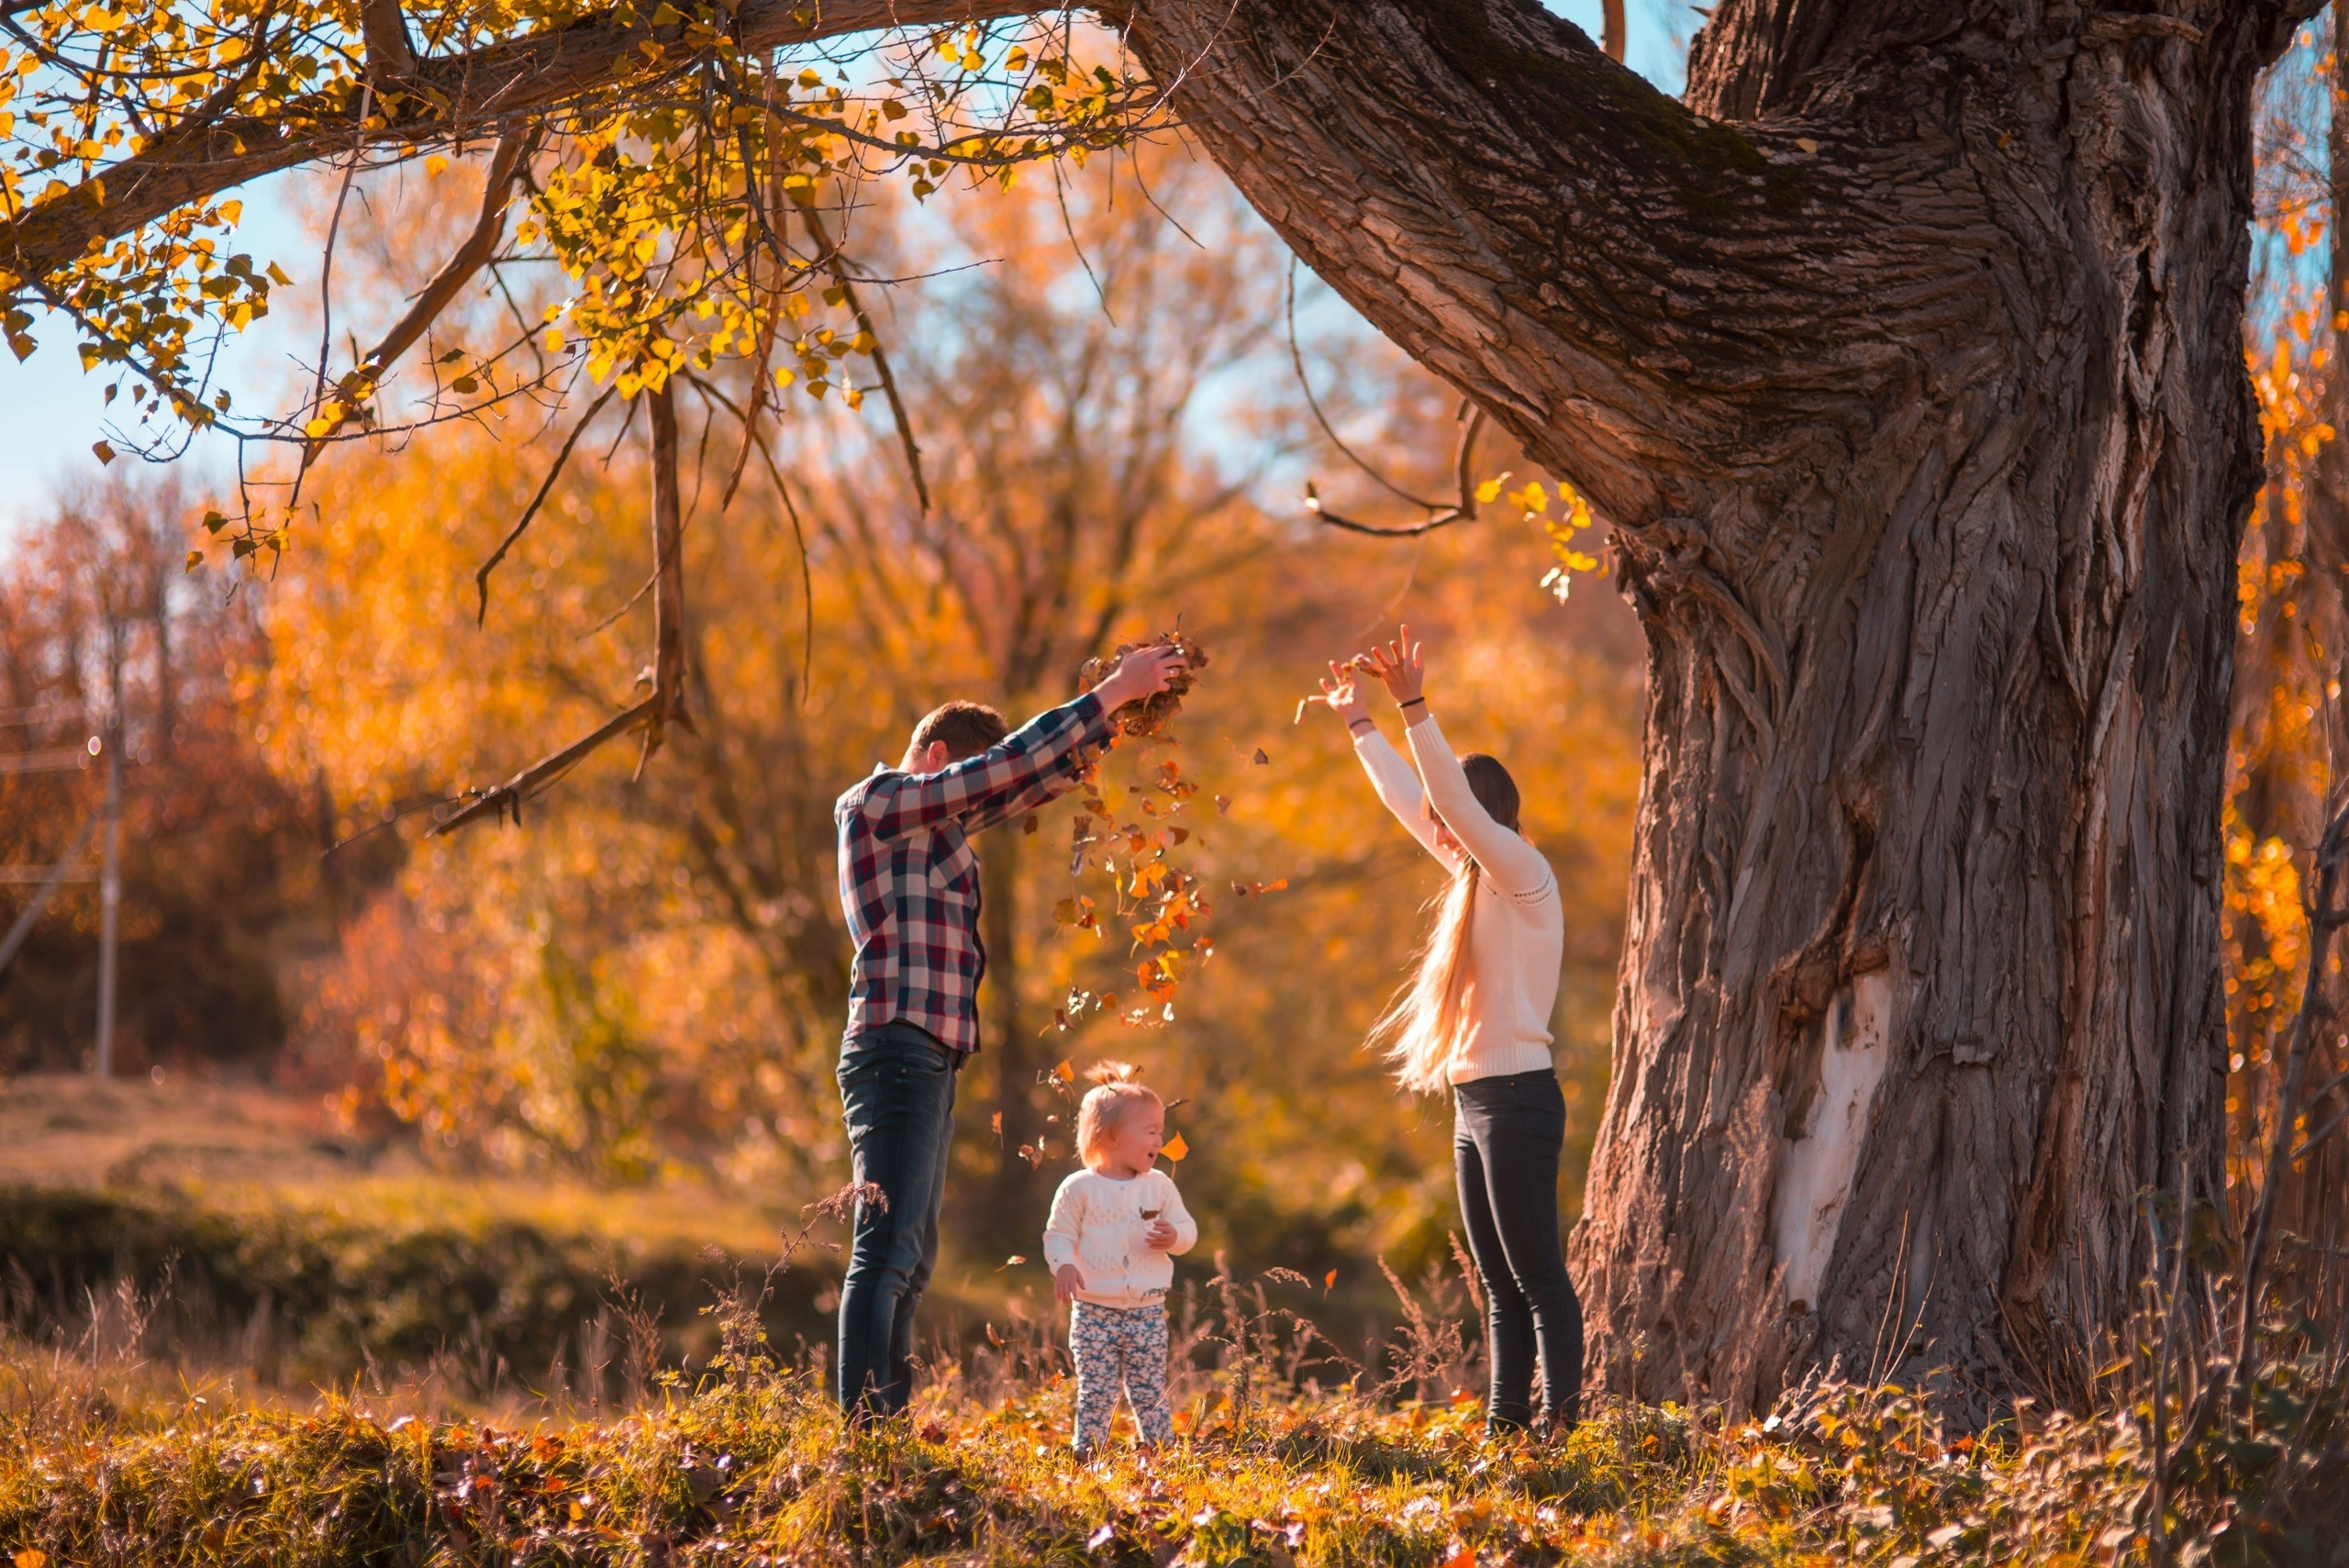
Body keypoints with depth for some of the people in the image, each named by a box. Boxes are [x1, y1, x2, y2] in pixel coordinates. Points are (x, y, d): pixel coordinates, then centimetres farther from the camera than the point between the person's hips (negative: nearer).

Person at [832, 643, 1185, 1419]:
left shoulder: (933, 818, 21)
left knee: (910, 1258, 11)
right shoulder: (881, 801, -6)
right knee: (886, 1252, -16)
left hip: (929, 1062, 11)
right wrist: (1110, 694, -9)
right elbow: (1007, 766, -12)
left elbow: (1034, 781, 23)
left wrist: (1114, 713, 12)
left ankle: (884, 1424, 14)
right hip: (896, 1049, -10)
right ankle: (861, 1429, -20)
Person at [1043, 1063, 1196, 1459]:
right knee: (1095, 1391, -1)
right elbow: (1059, 1234, -1)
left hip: (1147, 1311, 2)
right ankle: (1087, 1453, 6)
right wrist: (1064, 1266, -19)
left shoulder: (1160, 1186, 5)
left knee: (1149, 1390, 4)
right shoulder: (1080, 1188, -3)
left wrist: (1174, 1237, -13)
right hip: (1094, 1311, -2)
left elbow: (1188, 1228, 9)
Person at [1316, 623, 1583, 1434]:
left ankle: (1561, 1419, -9)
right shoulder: (1477, 874, 14)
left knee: (1537, 1274, -9)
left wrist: (1414, 707, -24)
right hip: (1474, 1101, 9)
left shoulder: (1524, 873, -9)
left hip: (1516, 1096, -9)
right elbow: (1408, 800, 24)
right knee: (1500, 1284, 9)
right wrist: (1360, 722, 27)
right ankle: (1506, 1421, 12)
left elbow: (1457, 798, -21)